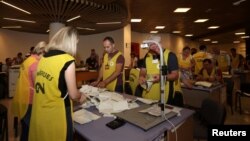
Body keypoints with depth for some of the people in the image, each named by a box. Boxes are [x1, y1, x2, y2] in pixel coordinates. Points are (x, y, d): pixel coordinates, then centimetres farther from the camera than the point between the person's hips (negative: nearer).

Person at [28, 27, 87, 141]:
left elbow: (49, 86, 12)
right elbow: (73, 95, -13)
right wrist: (81, 97, 8)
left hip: (38, 113, 7)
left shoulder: (43, 57, 4)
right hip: (56, 114, -7)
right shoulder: (68, 60, -17)